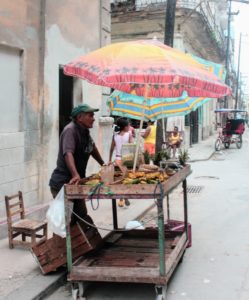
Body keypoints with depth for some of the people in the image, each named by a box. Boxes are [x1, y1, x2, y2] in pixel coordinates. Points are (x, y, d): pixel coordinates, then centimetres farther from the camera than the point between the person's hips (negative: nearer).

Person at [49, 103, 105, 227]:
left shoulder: (84, 131, 7)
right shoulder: (71, 130, -19)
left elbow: (92, 148, 26)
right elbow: (68, 153, -35)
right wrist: (75, 175, -49)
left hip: (76, 183, 9)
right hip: (62, 184, -9)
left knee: (82, 217, 12)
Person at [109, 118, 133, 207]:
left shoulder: (115, 135, 5)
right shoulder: (129, 134, -5)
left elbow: (111, 148, 6)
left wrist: (110, 160, 12)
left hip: (118, 159, 3)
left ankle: (121, 200, 7)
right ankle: (125, 198, 9)